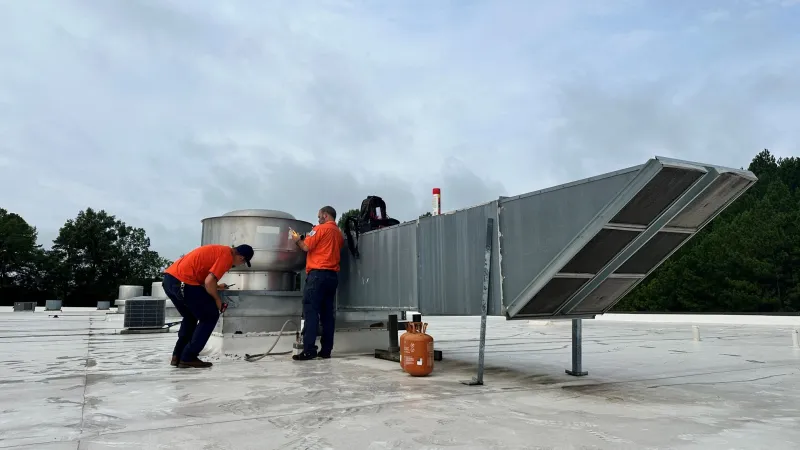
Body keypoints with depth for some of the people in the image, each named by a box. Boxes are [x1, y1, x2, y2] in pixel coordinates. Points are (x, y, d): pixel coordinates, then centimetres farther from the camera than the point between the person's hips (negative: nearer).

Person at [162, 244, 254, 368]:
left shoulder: (219, 250, 22)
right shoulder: (227, 256, -6)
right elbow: (209, 281, -16)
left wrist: (215, 287, 30)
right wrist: (217, 299, 1)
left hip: (169, 278, 10)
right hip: (183, 282, -10)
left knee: (190, 317, 26)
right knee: (211, 316, 5)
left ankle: (177, 356, 23)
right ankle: (188, 358, 4)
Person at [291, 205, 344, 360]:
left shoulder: (320, 228, -4)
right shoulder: (339, 233, 16)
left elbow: (306, 247, -7)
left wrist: (297, 239, 13)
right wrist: (306, 239, 25)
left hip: (318, 274, -7)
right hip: (333, 275, 7)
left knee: (311, 311, -8)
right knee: (328, 313, 7)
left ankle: (309, 350, -12)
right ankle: (326, 350, 7)